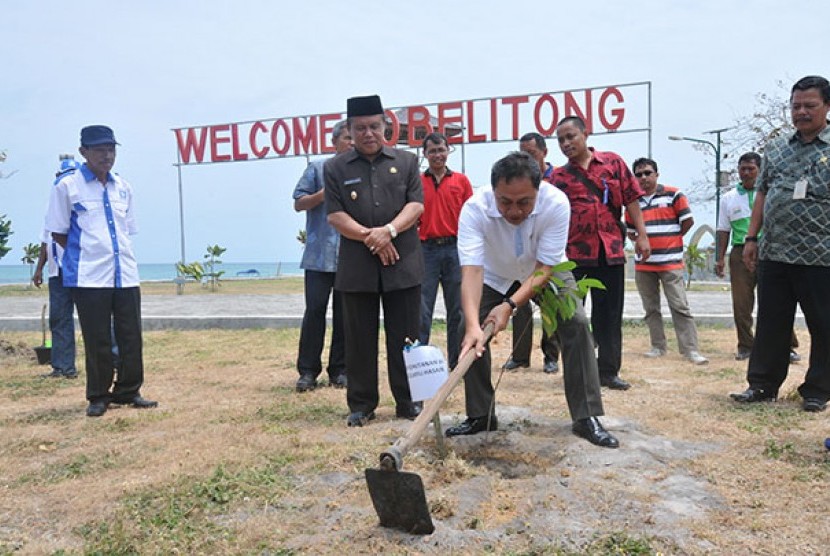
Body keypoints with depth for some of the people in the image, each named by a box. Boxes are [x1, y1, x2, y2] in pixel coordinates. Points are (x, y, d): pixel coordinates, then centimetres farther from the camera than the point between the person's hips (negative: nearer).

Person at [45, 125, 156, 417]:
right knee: (97, 340, 2)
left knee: (131, 337, 7)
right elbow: (58, 233, 0)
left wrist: (112, 253, 6)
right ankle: (98, 396, 17)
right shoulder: (67, 186, -3)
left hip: (126, 274, 4)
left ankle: (128, 391, 21)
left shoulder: (123, 187, 10)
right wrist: (88, 252, -1)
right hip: (89, 276, -4)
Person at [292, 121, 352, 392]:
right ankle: (308, 371, 5)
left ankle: (339, 370, 15)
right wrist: (326, 193, -9)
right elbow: (299, 203, 4)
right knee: (315, 311, -3)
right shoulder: (318, 169, 7)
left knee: (344, 314, 6)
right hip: (319, 255, -2)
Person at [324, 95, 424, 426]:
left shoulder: (407, 162, 11)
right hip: (357, 266, 0)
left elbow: (416, 204, 1)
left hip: (403, 264, 1)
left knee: (405, 337, 6)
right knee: (360, 340, 6)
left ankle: (408, 402, 18)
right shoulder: (335, 168, 8)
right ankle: (361, 405, 17)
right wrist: (369, 237, -12)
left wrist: (390, 230, -15)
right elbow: (335, 215, 0)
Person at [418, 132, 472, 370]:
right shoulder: (417, 181, 6)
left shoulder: (461, 181, 7)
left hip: (455, 248, 1)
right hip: (426, 249, -1)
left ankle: (457, 362, 18)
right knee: (422, 310, 1)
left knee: (457, 310, 8)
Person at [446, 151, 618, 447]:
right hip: (495, 276, 1)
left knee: (576, 324, -18)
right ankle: (480, 415, 5)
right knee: (469, 331, -14)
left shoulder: (556, 203, -35)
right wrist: (473, 325, -57)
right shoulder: (475, 209, -35)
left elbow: (544, 268, -30)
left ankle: (587, 417, -6)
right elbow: (471, 270, -44)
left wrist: (510, 305, -42)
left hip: (546, 273, 0)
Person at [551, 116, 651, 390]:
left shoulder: (613, 162, 7)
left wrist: (641, 235, -2)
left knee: (609, 314, 6)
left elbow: (631, 198, 5)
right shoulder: (559, 176, 7)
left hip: (611, 251, 0)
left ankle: (609, 370, 17)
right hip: (574, 252, 0)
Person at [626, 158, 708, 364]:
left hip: (670, 262, -4)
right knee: (651, 308, 10)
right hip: (643, 264, 4)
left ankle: (690, 349, -4)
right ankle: (658, 346, 19)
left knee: (680, 307, -6)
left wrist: (671, 239, 6)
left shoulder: (673, 195, -1)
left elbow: (688, 221, 2)